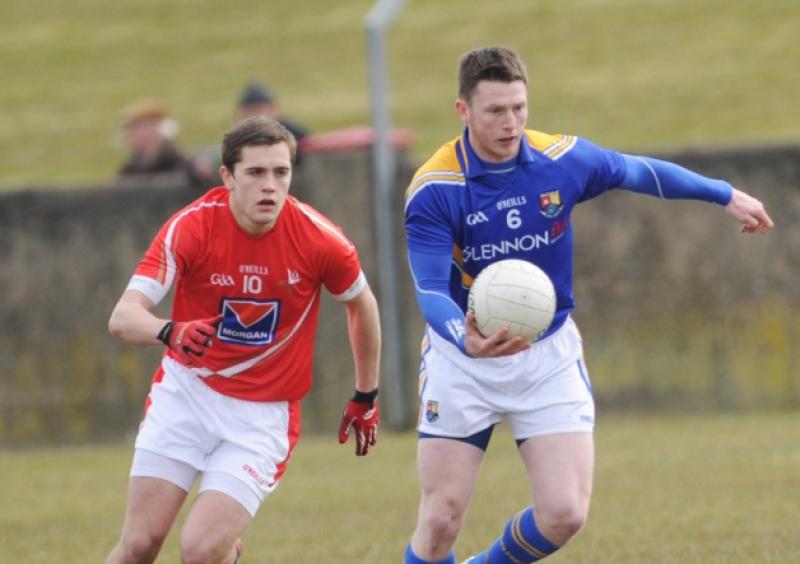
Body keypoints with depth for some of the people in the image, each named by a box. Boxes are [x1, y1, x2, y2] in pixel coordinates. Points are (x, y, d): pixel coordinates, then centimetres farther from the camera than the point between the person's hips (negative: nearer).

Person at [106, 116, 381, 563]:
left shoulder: (318, 239, -14)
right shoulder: (192, 226, -16)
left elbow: (362, 305, 7)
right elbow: (122, 318, -24)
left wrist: (367, 398, 15)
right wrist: (171, 332, -45)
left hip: (262, 415, -1)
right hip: (186, 394, 1)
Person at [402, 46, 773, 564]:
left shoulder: (562, 160, -10)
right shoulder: (434, 189, -19)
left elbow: (640, 172, 10)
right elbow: (431, 290, -27)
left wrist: (727, 195, 20)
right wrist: (467, 341, -48)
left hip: (548, 357, 2)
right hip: (461, 361, -2)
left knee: (565, 514, -8)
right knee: (441, 521, -6)